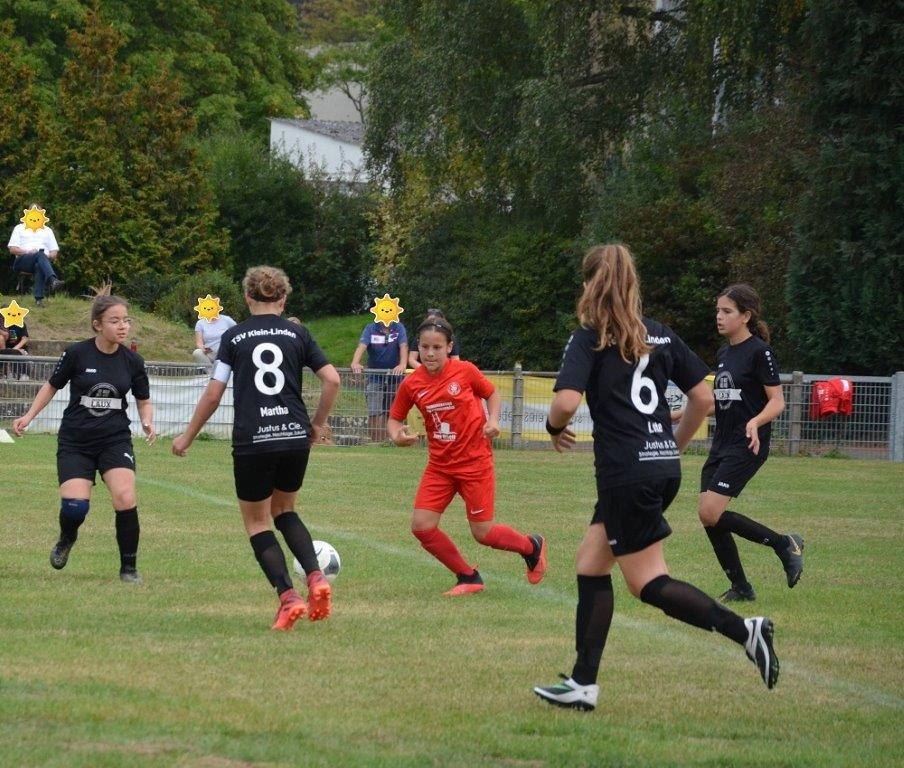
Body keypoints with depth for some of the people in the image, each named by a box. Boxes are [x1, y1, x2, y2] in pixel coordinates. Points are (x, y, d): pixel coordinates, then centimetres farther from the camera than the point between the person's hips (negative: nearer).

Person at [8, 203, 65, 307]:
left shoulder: (47, 231, 29)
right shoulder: (19, 229, 22)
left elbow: (54, 252, 20)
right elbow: (12, 249, 9)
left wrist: (49, 256, -5)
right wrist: (27, 252, -8)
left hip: (44, 259, 2)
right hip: (23, 261, -2)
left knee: (39, 267, -39)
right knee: (40, 254, -38)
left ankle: (39, 298, -52)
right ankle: (53, 280, -63)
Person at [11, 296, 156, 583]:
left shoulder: (133, 361, -1)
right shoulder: (77, 354, -7)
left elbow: (144, 401, 13)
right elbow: (52, 386, 8)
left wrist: (148, 423, -7)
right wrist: (29, 416, -1)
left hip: (115, 441, 1)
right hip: (74, 443, -1)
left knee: (125, 499, -21)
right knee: (75, 506, -16)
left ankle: (129, 568, -2)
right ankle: (66, 538, 23)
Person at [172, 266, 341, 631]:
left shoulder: (234, 337, 1)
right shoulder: (298, 334, 6)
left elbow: (213, 394, -1)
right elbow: (332, 380, -1)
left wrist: (187, 437, 11)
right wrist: (317, 424, 14)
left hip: (252, 443, -3)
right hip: (295, 437, 3)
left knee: (257, 522, 13)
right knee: (284, 511, 25)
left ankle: (288, 597, -5)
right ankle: (316, 578, 2)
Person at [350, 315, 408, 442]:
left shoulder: (399, 328, 0)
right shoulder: (370, 329, -1)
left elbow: (403, 346, -14)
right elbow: (362, 346, -14)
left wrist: (402, 365, -33)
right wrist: (355, 363, -34)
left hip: (394, 378, 1)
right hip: (375, 378, -1)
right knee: (375, 413, -12)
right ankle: (376, 442, -8)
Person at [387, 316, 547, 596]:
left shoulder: (465, 371, -11)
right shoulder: (411, 384, -5)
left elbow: (492, 394, 6)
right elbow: (394, 418, 7)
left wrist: (493, 420, -12)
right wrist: (397, 435, -15)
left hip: (475, 461, -4)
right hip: (440, 465, 4)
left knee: (483, 533, -1)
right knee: (422, 526, -9)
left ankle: (532, 546, 31)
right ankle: (468, 578, 10)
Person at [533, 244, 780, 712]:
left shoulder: (589, 339, -6)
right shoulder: (660, 335, 11)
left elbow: (567, 400, -20)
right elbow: (703, 396, 11)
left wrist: (555, 428, 1)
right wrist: (676, 444, 24)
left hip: (625, 472, -7)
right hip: (663, 468, 7)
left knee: (649, 583, 0)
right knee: (591, 563, 14)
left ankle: (743, 630, -13)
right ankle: (582, 683, 11)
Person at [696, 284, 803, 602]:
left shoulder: (759, 351, -10)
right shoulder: (723, 354, 14)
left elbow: (777, 401, -14)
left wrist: (755, 423, -31)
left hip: (747, 446, -8)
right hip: (721, 444, 8)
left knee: (711, 512, -17)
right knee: (708, 517, 1)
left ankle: (785, 544, -3)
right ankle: (741, 588, 12)